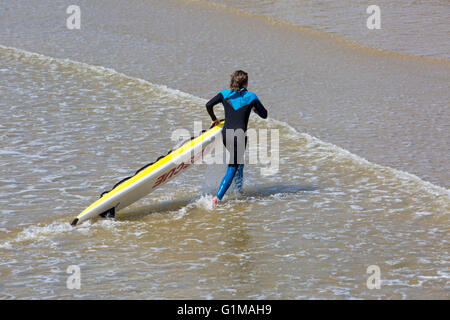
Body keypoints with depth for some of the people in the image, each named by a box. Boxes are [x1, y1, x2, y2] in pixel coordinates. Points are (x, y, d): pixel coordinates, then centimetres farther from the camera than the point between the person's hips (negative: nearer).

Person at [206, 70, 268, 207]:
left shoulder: (225, 94, 7)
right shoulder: (251, 97, 1)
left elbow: (209, 105, -5)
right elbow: (264, 115, 9)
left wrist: (214, 119, 12)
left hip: (225, 134, 5)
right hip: (239, 135, -5)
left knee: (238, 161, 30)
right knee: (232, 169, -6)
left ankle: (239, 190, 33)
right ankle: (218, 197, -22)